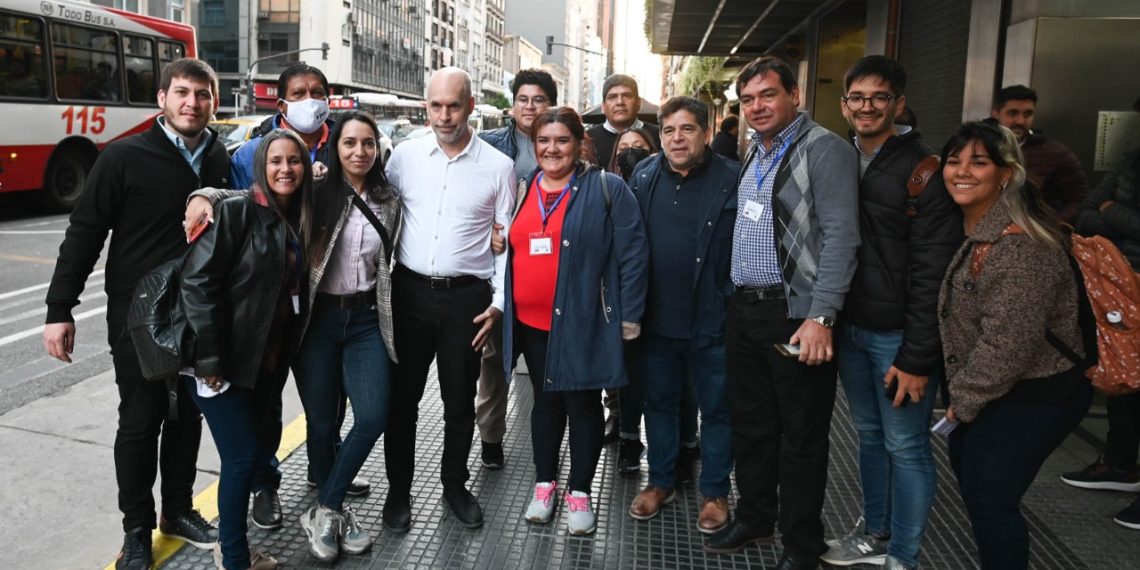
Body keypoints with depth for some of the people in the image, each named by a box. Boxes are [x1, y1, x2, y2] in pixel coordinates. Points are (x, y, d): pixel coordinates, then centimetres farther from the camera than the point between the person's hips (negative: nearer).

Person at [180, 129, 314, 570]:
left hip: (268, 362, 7)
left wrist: (283, 355, 10)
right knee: (243, 456, -4)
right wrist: (209, 360, -20)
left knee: (264, 445, 13)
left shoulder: (298, 221, 8)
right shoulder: (237, 211, -14)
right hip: (224, 363, -7)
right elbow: (197, 280, -18)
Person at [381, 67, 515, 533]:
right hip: (411, 291, 1)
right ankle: (398, 490, 27)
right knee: (402, 398, 9)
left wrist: (498, 302, -2)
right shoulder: (405, 156, 1)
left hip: (467, 297, -1)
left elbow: (507, 242, 2)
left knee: (460, 401, 12)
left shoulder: (498, 166, -2)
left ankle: (454, 485, 33)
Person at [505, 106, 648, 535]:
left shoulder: (607, 189, -6)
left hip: (584, 321, -4)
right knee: (545, 400, 15)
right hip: (531, 321, 5)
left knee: (582, 403, 6)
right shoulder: (522, 190, 9)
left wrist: (629, 316, -11)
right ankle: (545, 484, 29)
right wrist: (501, 306, 9)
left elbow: (632, 254, -8)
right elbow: (508, 251, 15)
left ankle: (580, 492, 21)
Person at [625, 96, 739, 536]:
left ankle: (715, 492, 28)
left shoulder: (733, 180, -8)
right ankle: (661, 482, 35)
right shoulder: (644, 176, 4)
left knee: (716, 409, 11)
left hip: (713, 321, -3)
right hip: (656, 319, 4)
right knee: (659, 402, 17)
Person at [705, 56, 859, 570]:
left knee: (801, 436, 4)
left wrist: (820, 316, -23)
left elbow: (841, 236, -17)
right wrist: (735, 301, 12)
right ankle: (754, 518, 34)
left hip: (795, 314, -7)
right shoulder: (755, 152, 15)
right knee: (750, 423, 17)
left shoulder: (824, 149, -9)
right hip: (744, 310, 8)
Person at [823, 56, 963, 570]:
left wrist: (918, 356, -17)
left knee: (906, 447, 4)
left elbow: (933, 274, -14)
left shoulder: (925, 171, -11)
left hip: (898, 335, -5)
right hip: (849, 328, 6)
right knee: (870, 437, 18)